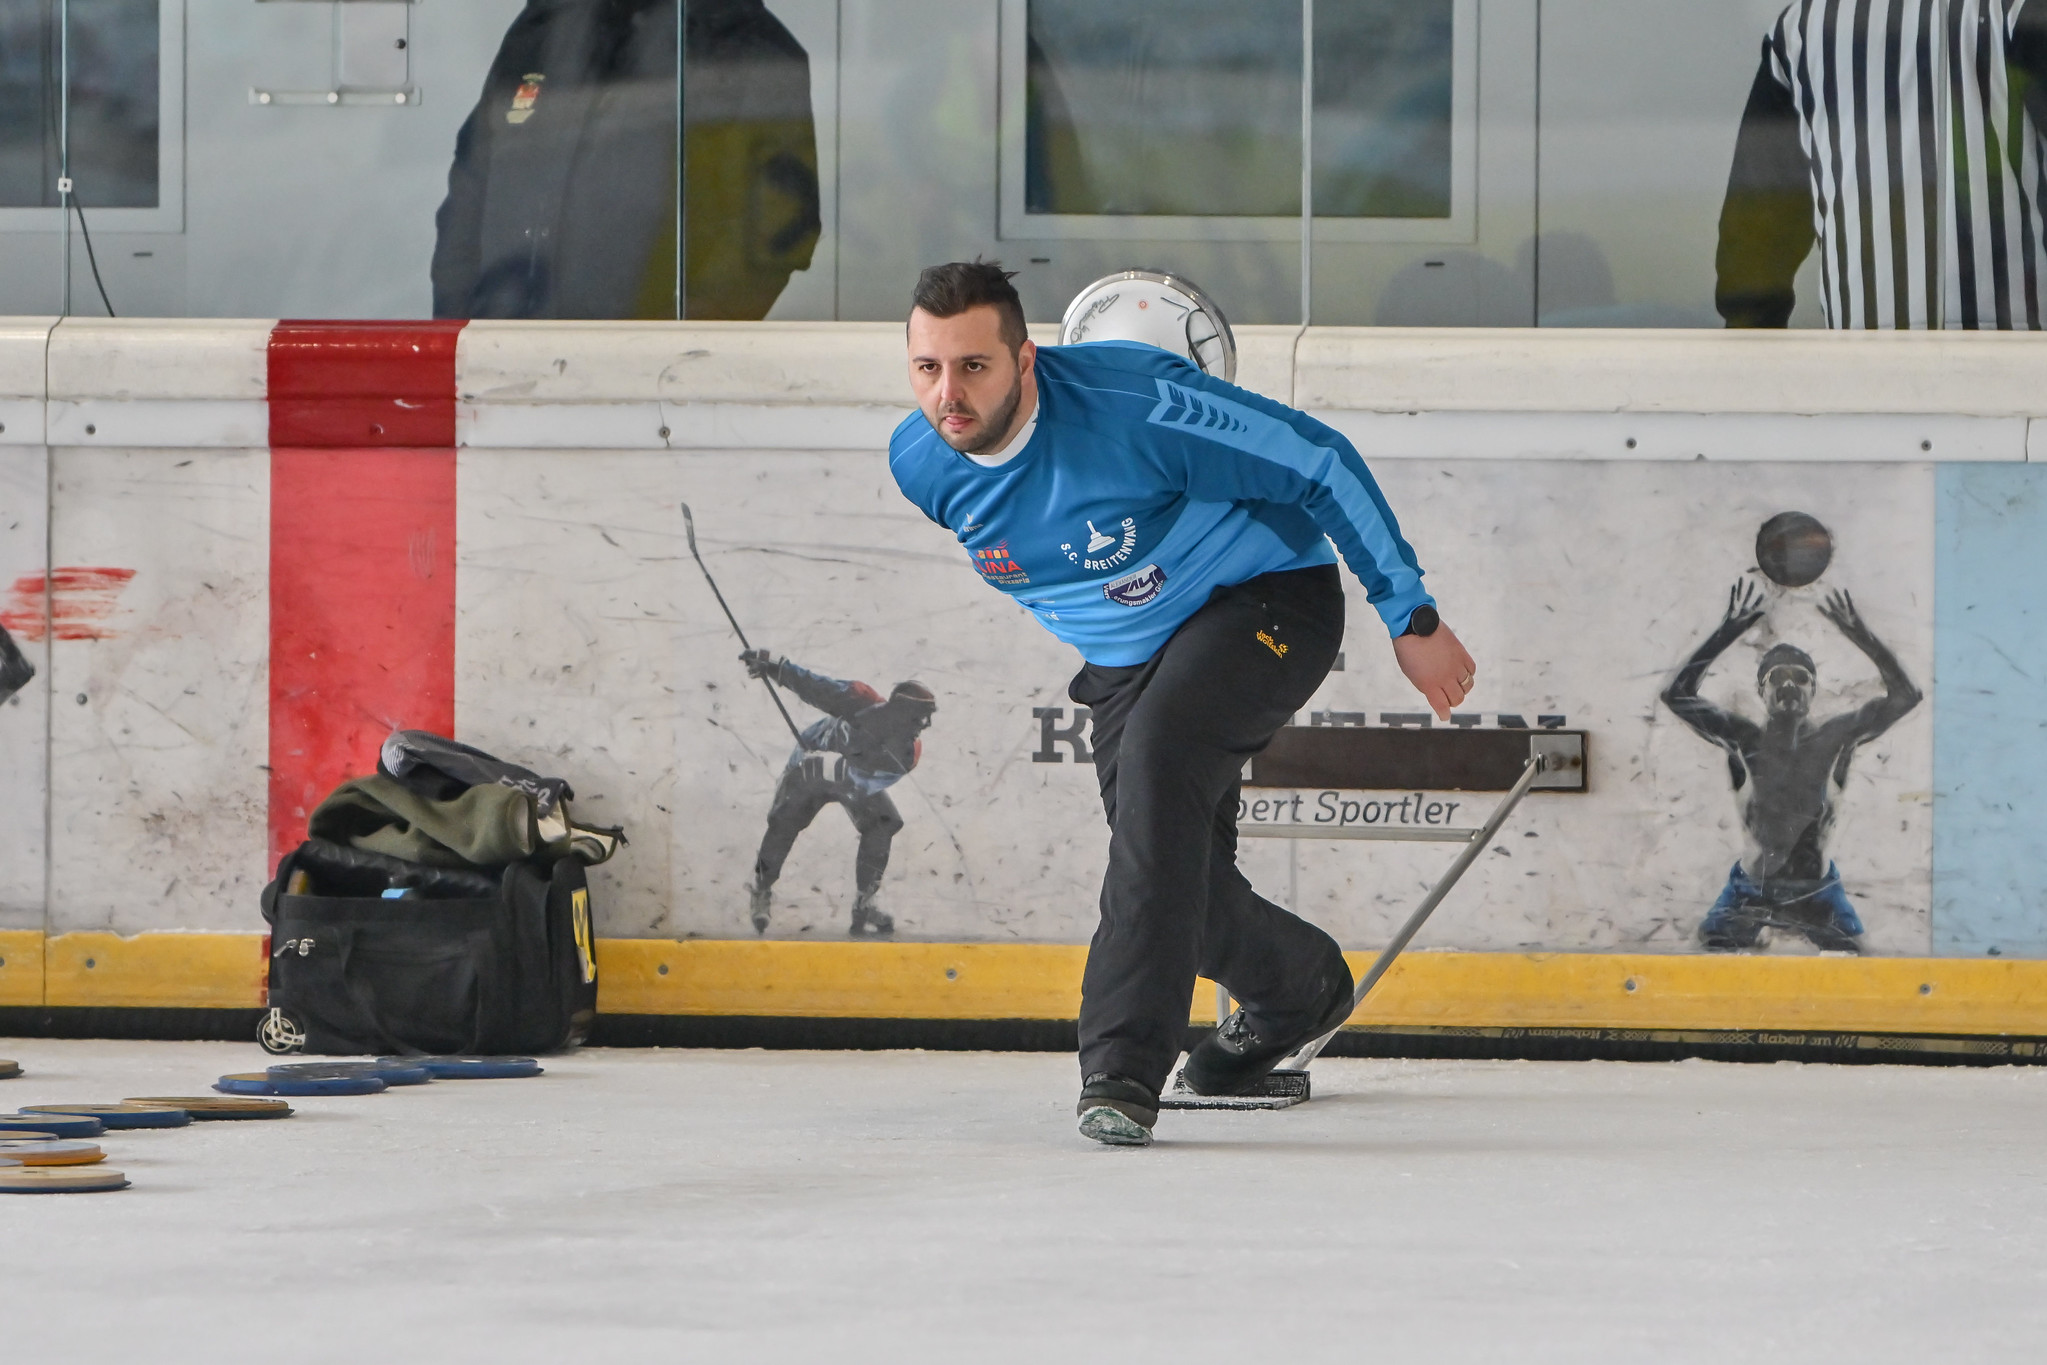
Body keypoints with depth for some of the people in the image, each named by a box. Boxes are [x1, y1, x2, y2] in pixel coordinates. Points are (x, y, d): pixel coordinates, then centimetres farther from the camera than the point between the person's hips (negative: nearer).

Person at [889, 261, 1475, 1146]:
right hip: (1124, 658, 7)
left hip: (1266, 601, -7)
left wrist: (1411, 619, -15)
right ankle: (1300, 989, 40)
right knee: (1182, 889, 4)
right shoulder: (920, 465, -13)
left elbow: (1319, 465, -22)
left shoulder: (1133, 404, -32)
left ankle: (1126, 1062, -34)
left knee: (1159, 751, -32)